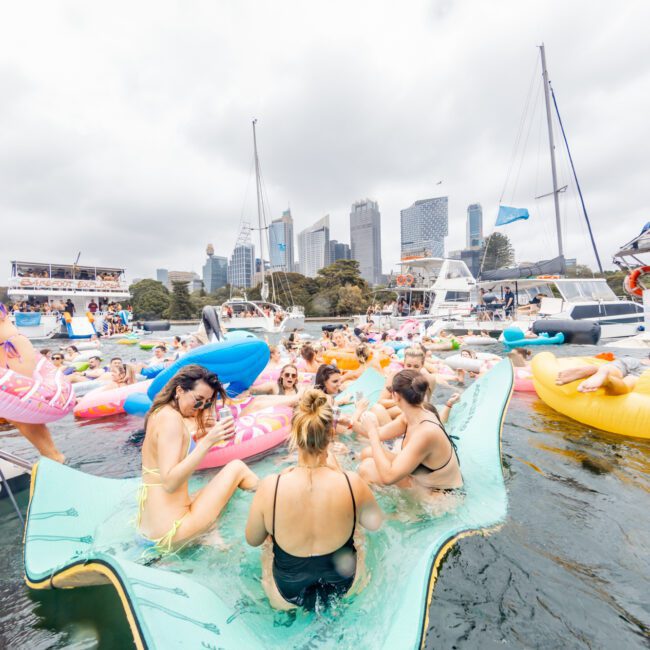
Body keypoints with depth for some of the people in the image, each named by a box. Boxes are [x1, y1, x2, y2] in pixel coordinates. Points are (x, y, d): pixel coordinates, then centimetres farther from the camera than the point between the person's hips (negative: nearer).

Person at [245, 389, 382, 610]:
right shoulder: (352, 483, -30)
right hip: (344, 587, 1)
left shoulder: (270, 486, -31)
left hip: (286, 596, 0)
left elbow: (252, 540, -10)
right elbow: (374, 523, -7)